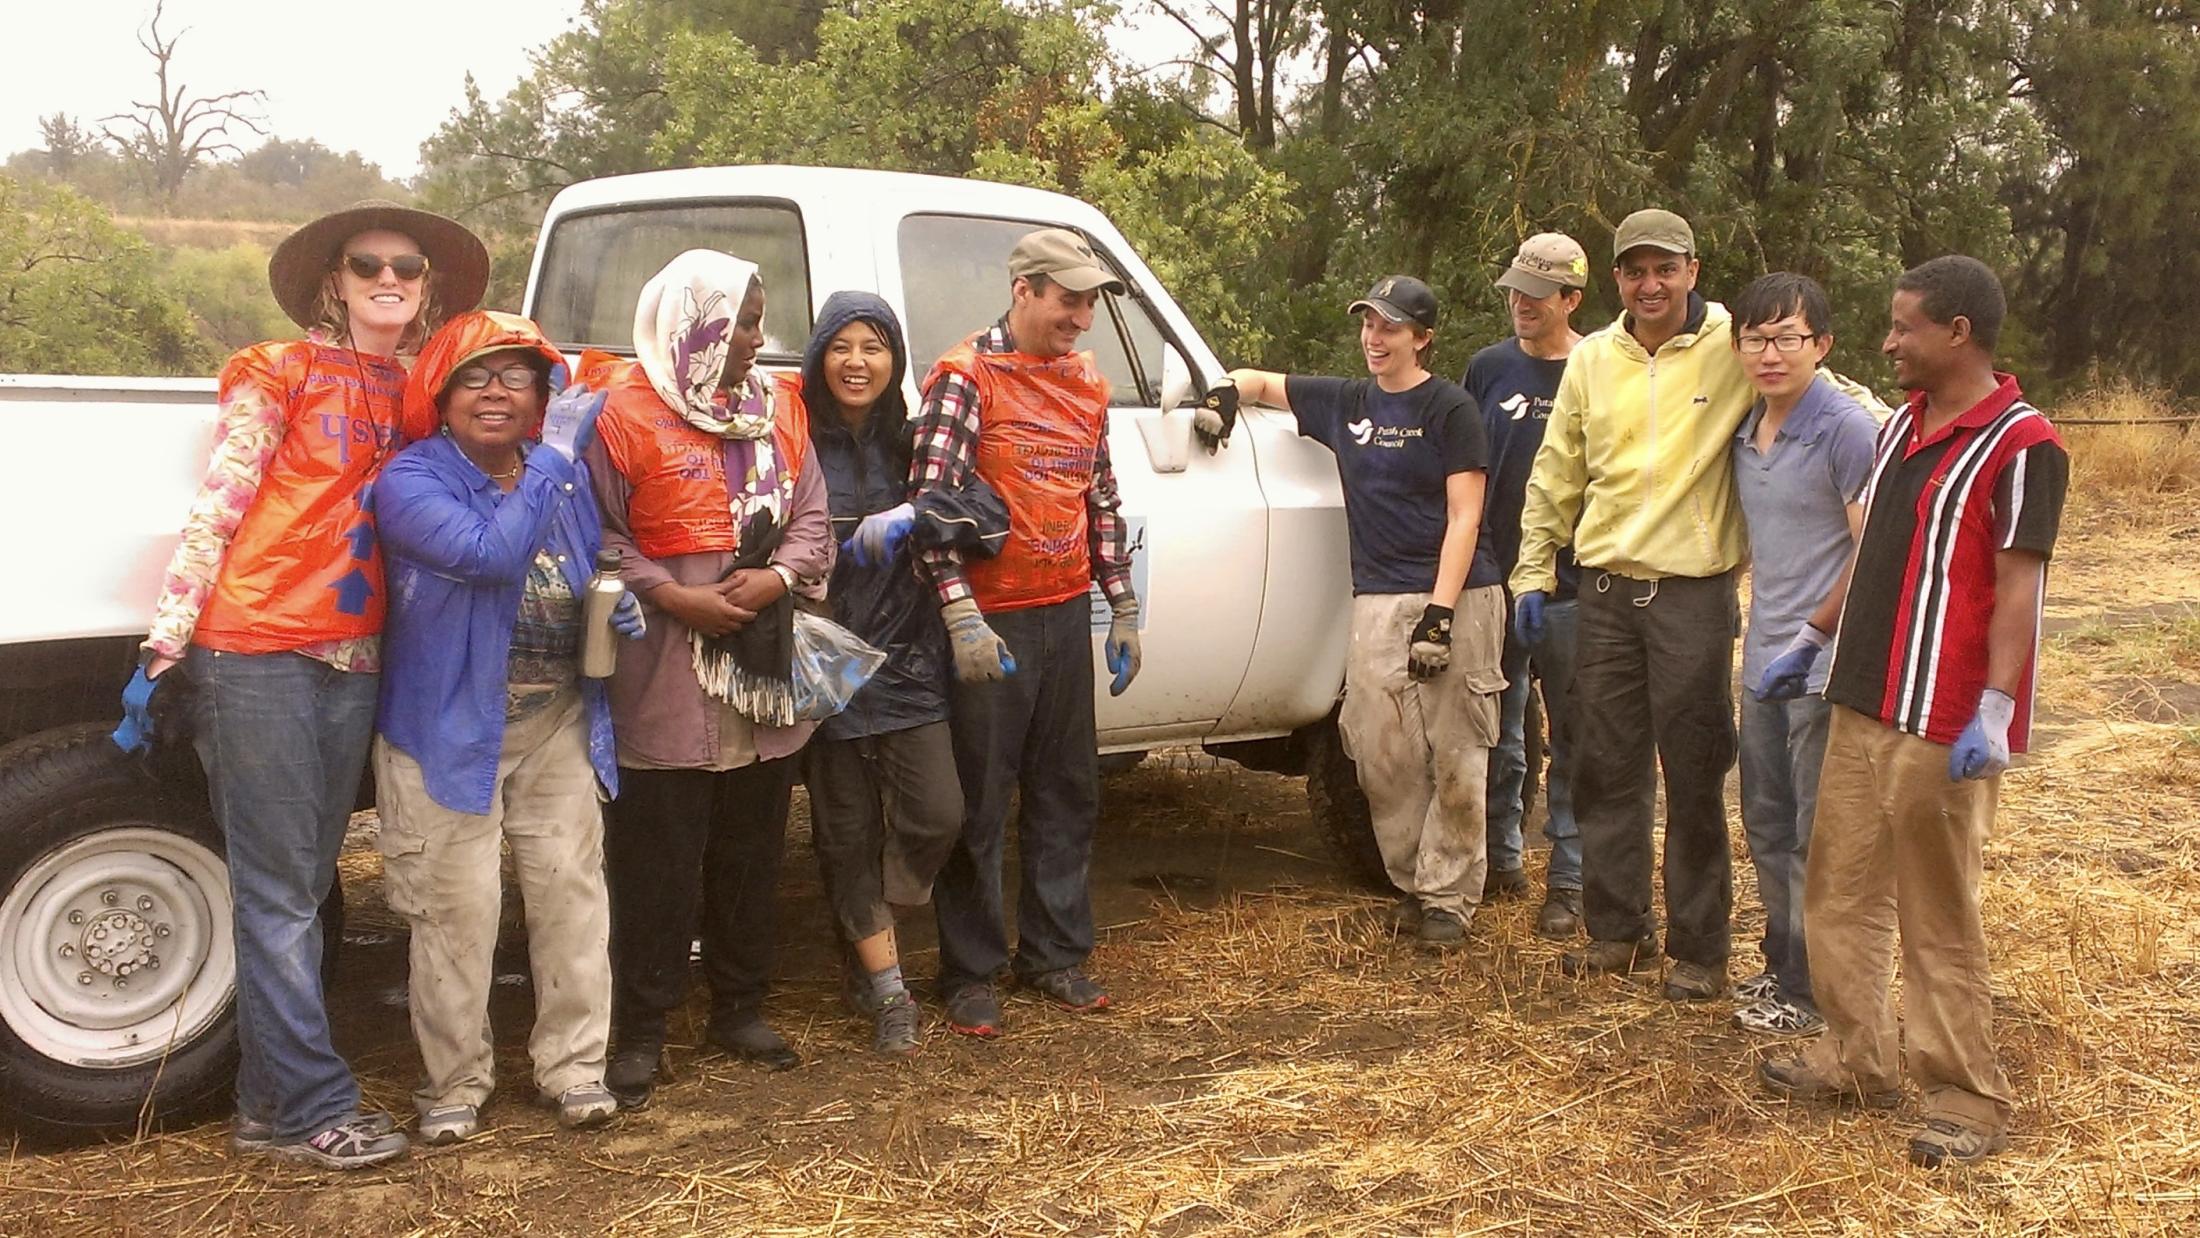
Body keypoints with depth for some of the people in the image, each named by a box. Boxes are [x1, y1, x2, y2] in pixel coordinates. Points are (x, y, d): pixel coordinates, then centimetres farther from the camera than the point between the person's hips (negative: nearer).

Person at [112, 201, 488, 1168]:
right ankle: (313, 1106, 2)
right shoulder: (280, 373, 0)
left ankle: (271, 1102, 18)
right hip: (255, 650, -6)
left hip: (355, 656, 6)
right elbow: (214, 509, -4)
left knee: (303, 884, 10)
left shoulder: (421, 393, 15)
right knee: (278, 889, -3)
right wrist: (163, 648, -8)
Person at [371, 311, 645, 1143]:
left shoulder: (568, 477, 7)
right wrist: (554, 455, -27)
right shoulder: (411, 480, -11)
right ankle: (455, 1082, 17)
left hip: (559, 725, 5)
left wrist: (621, 603, 0)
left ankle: (573, 1064, 20)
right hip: (448, 726, -5)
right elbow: (487, 554, -30)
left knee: (571, 892, 6)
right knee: (458, 910, 0)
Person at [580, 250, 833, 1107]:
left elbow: (811, 516, 10)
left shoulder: (778, 408, 12)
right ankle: (639, 1031, 12)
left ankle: (741, 1007, 28)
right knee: (658, 858, 0)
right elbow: (598, 532, -8)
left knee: (753, 850, 14)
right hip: (665, 680, -6)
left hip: (766, 668, 6)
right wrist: (670, 595, -17)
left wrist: (779, 577, -8)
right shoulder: (624, 411, -7)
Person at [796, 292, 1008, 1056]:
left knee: (937, 815, -6)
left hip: (907, 662, 2)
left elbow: (989, 512, -6)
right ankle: (887, 993, 17)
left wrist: (913, 517, -23)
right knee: (847, 832, 4)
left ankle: (868, 948, 22)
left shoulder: (912, 443, 5)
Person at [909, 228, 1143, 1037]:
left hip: (1067, 616, 7)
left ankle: (1054, 954, 26)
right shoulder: (966, 377, -10)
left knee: (1068, 794, 13)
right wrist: (961, 615, -24)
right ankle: (970, 974, 14)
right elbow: (931, 501, -17)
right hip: (991, 623, -6)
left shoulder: (1087, 384, 11)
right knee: (978, 805, 2)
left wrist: (1123, 607, 15)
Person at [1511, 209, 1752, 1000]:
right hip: (1606, 591, 4)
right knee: (1605, 770, 10)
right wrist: (1533, 571, 10)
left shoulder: (1732, 350, -6)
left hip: (1694, 593, -4)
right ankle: (1618, 930, 24)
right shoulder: (1591, 360, 7)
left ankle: (1698, 947, 16)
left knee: (1695, 779, 4)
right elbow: (1555, 476, 13)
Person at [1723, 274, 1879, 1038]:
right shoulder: (1746, 434, 10)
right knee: (1767, 827, 18)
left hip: (1826, 668, -8)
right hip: (1764, 660, 8)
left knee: (1816, 839, 2)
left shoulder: (1847, 430, -14)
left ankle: (1811, 993, 15)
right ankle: (1783, 966, 34)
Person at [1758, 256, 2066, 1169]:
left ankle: (1969, 1096, 12)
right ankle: (1860, 1059, 27)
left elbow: (2018, 589, -16)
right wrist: (1812, 640, 24)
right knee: (1839, 890, 13)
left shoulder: (2020, 445, -12)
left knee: (1938, 913, -1)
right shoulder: (1901, 426, 13)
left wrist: (1994, 710, -23)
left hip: (1942, 724, -8)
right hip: (1862, 704, 8)